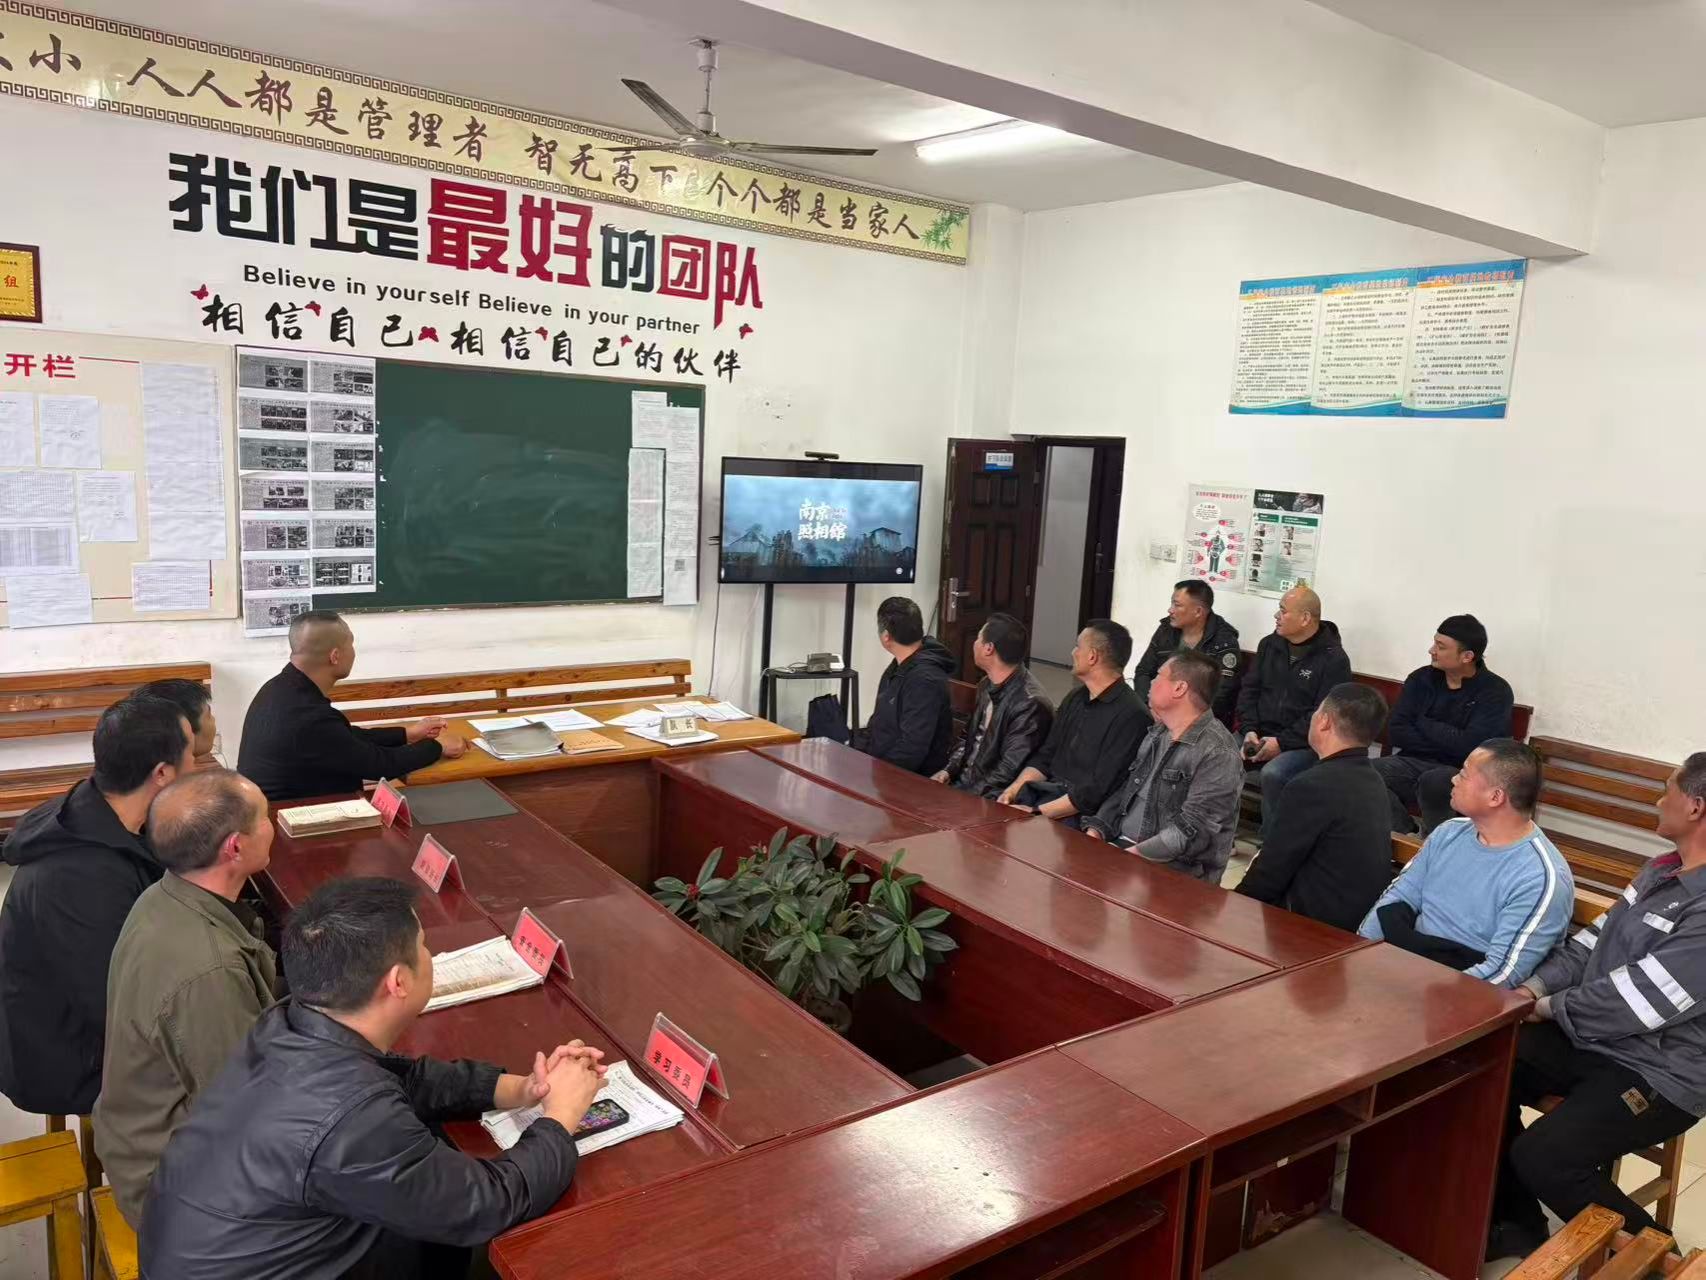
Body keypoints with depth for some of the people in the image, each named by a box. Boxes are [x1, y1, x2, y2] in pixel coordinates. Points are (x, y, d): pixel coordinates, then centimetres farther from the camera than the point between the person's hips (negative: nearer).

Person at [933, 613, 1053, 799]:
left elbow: (1009, 772, -20)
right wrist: (949, 770, 4)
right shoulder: (987, 686, 9)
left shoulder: (1030, 704, -20)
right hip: (960, 784, 8)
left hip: (988, 798, -8)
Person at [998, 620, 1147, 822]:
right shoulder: (1075, 698, 15)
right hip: (1047, 790, 8)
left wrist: (1037, 812, -18)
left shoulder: (1130, 716, -14)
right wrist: (1013, 789, 0)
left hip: (1079, 812, -7)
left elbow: (1098, 791, -18)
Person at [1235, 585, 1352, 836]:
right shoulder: (1269, 644, 12)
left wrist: (1282, 742, -18)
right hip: (1260, 736, 5)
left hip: (1301, 744, -5)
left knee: (1272, 774, -34)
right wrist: (1249, 730, -5)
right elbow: (1249, 690, 11)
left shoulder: (1333, 658, -7)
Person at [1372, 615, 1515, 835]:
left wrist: (1423, 724, -4)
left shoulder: (1495, 691, -4)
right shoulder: (1420, 679, 7)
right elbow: (1398, 732, -1)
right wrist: (1448, 743, -12)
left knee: (1434, 781, -38)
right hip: (1414, 762, 4)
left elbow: (1470, 747, -17)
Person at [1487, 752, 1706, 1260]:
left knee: (1542, 1158, -19)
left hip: (1659, 1073, -9)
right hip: (1594, 1039, 9)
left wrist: (1551, 1007, -12)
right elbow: (1591, 942, 10)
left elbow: (1637, 1000, -26)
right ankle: (1517, 1221, 15)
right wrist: (1532, 986, -3)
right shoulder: (1661, 871, 6)